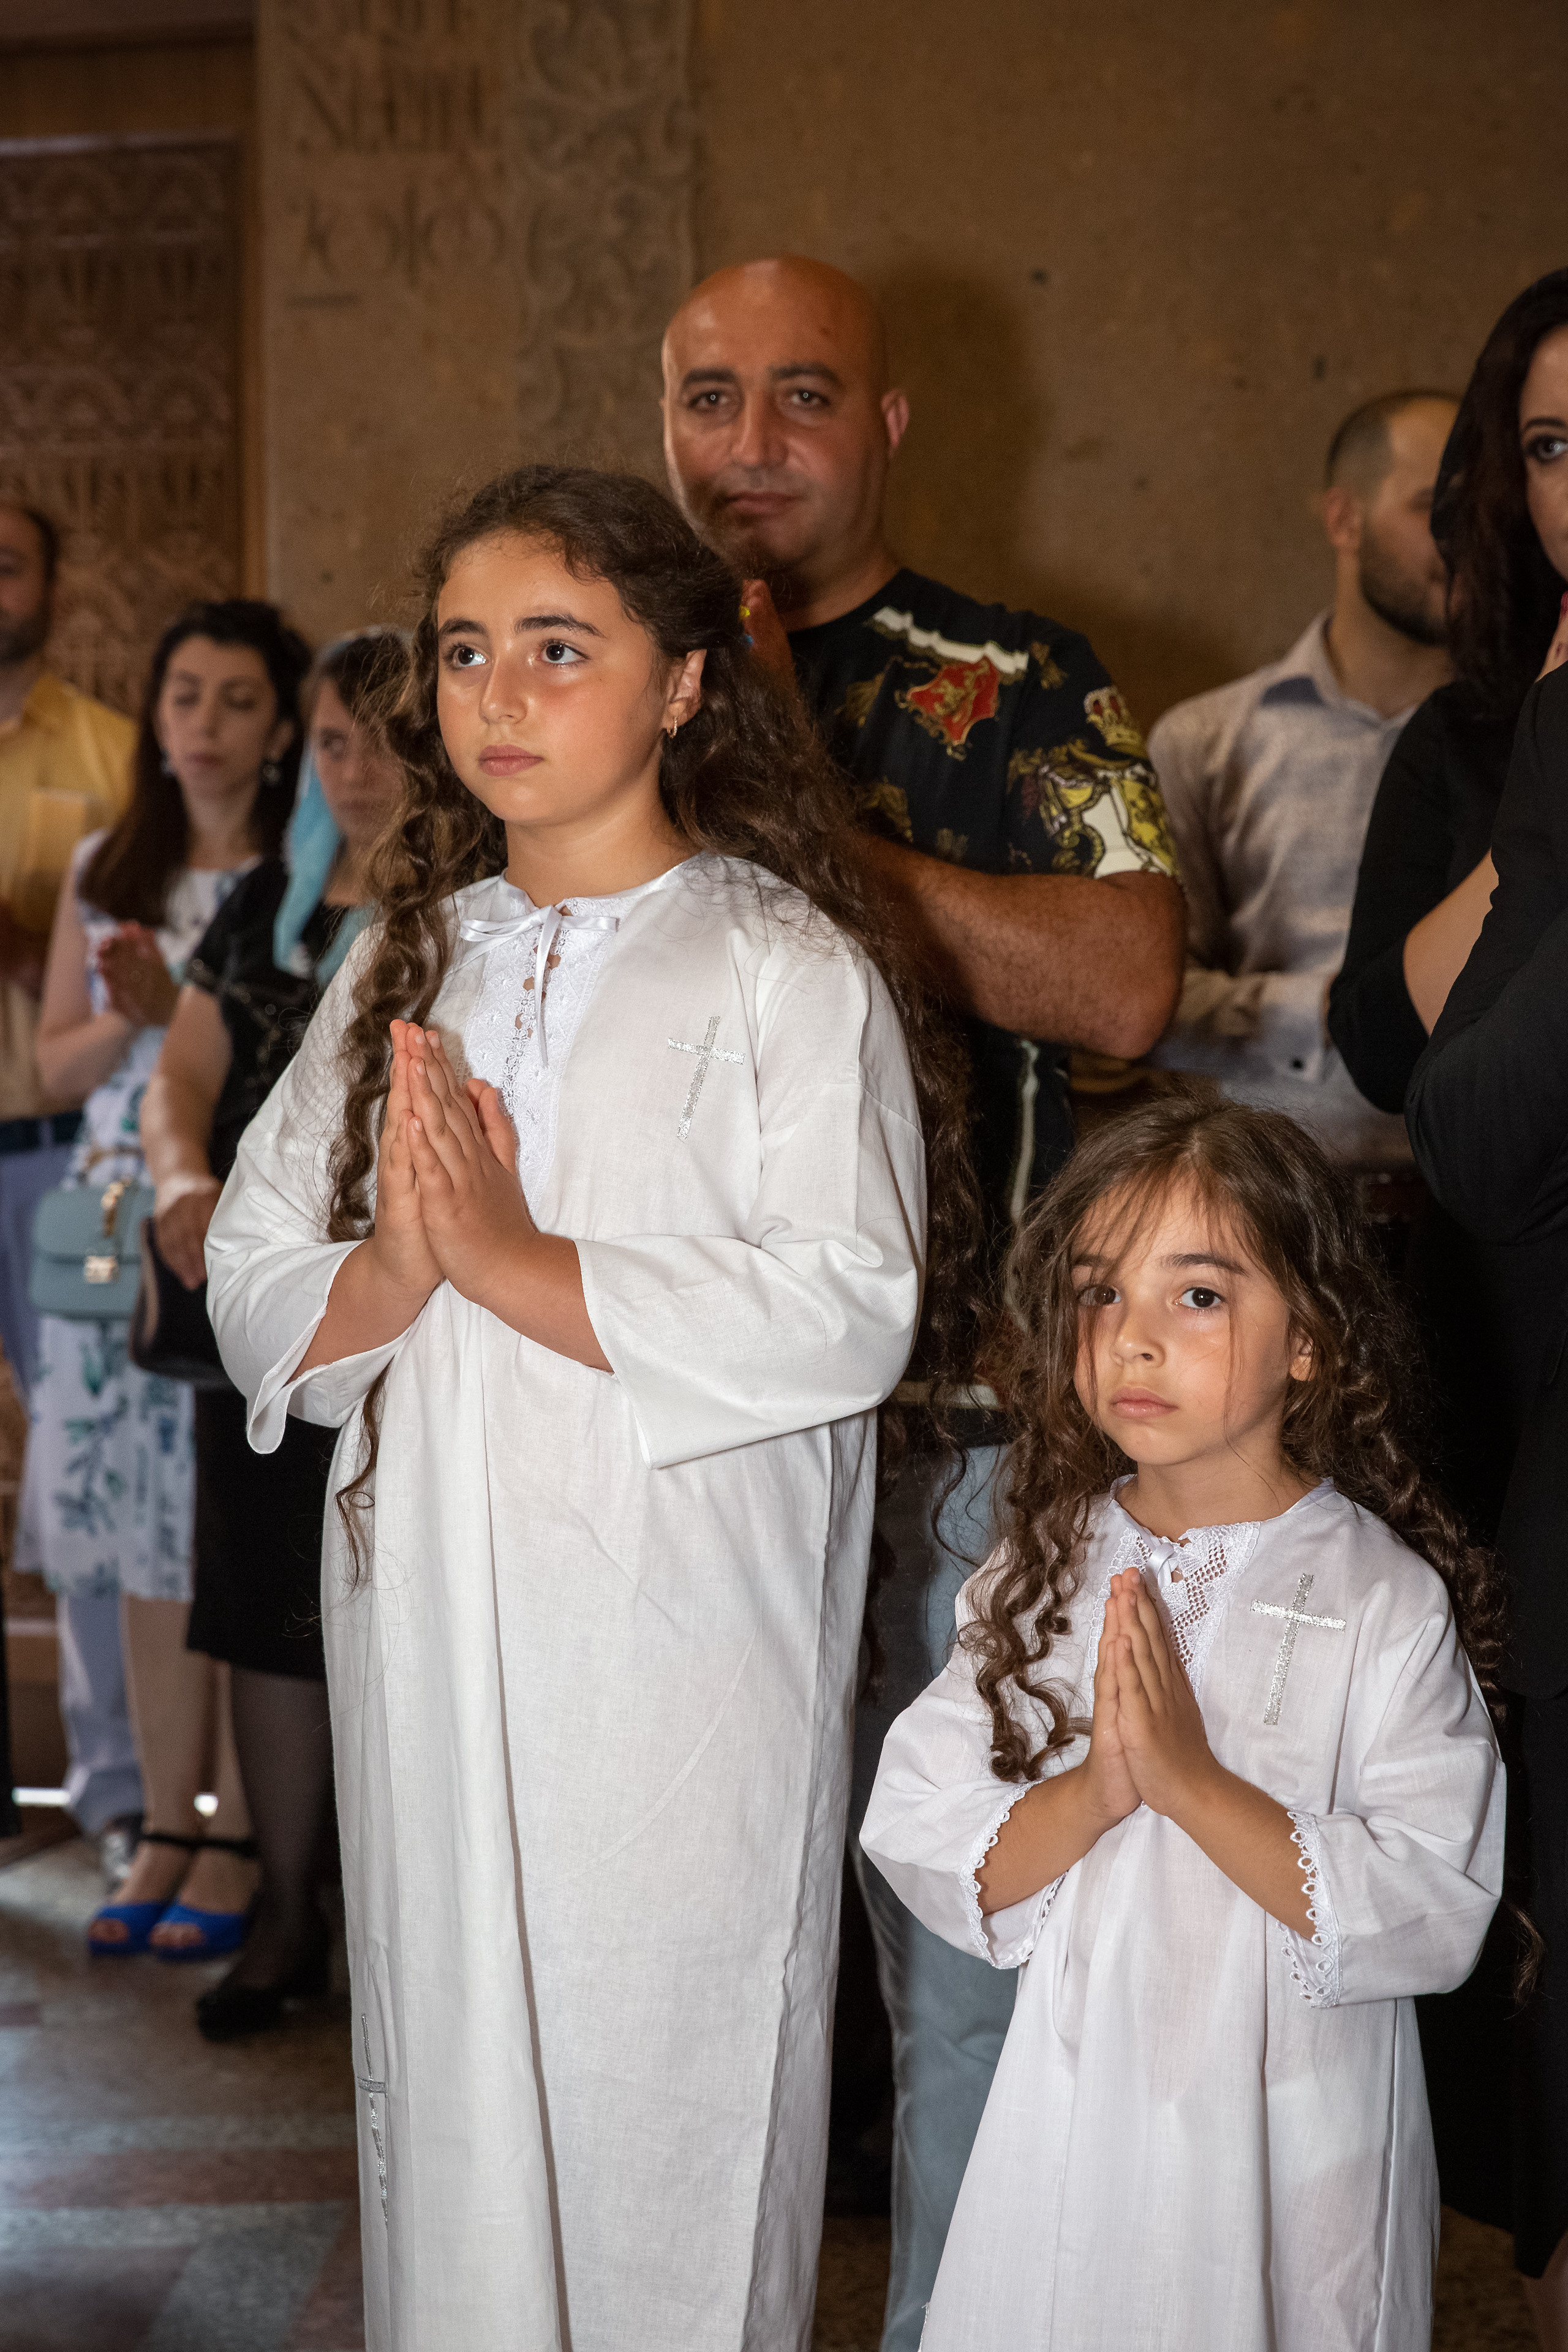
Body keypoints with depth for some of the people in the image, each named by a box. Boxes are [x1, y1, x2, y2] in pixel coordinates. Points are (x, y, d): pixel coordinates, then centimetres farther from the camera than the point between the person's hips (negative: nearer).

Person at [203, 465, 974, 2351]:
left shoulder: (789, 966, -4)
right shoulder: (408, 958, 12)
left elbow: (846, 1315, -16)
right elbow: (253, 1279, 9)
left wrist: (518, 1263, -18)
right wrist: (387, 1275, -13)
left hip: (681, 1654, -4)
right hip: (429, 1640, 5)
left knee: (668, 2112, 4)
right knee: (443, 2085, 13)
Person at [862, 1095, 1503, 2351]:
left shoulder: (1383, 1599, -11)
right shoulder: (1044, 1574, 0)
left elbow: (1437, 1914, -17)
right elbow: (919, 1845, -5)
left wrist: (1197, 1783, -24)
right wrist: (1092, 1792, -21)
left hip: (1291, 2142, -3)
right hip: (1071, 2118, 3)